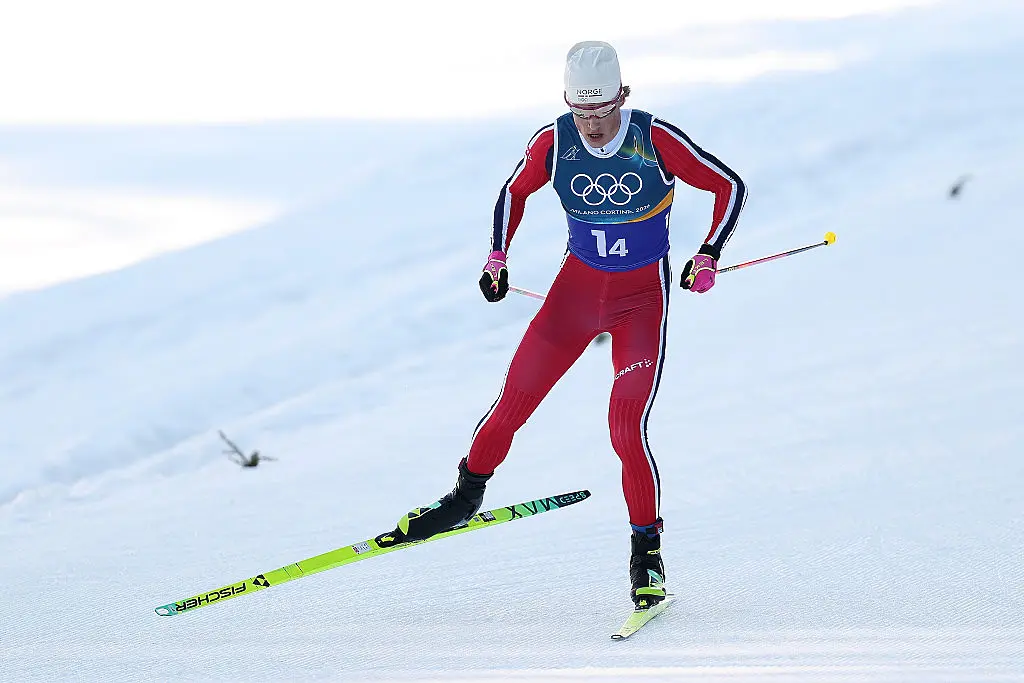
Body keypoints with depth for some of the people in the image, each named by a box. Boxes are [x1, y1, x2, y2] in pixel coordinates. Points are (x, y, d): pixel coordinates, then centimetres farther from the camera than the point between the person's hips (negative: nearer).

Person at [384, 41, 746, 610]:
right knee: (514, 401, -1)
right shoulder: (553, 143, -11)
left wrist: (709, 255, -16)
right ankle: (468, 494, 25)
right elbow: (515, 193, 10)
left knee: (627, 428, -16)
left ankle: (647, 551, -1)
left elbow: (730, 186, -8)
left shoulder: (657, 141, -20)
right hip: (578, 285, 3)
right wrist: (498, 256, -1)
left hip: (643, 296, -3)